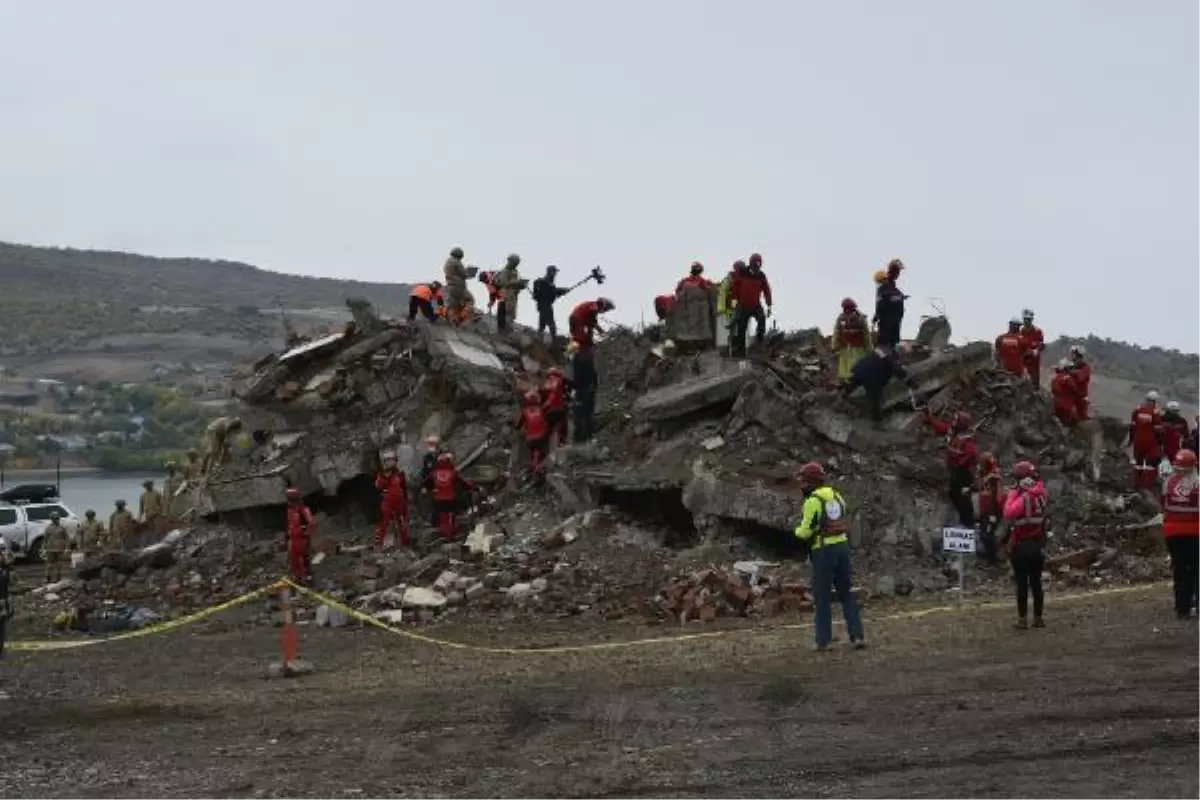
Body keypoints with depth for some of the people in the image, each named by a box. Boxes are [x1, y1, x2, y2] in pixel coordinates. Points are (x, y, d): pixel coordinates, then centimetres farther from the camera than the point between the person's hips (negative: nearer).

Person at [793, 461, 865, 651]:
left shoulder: (812, 502, -12)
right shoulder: (836, 496, 12)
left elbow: (806, 532, -14)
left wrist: (798, 531, 9)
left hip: (823, 552, -6)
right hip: (842, 546, 6)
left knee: (822, 597, 3)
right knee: (846, 594, 12)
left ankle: (823, 640, 2)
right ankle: (857, 636, 2)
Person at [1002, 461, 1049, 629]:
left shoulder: (1024, 497, -20)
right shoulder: (1040, 493, 0)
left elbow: (1009, 514, -33)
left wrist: (1013, 492, -23)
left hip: (1021, 546, -6)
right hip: (1038, 545, 6)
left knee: (1022, 583, 0)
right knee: (1036, 582, 13)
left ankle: (1023, 619, 2)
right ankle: (1038, 618, 18)